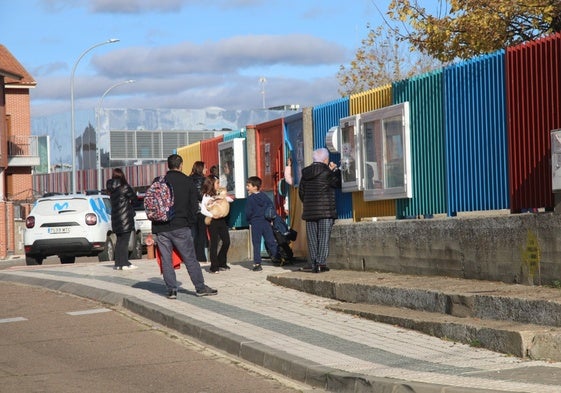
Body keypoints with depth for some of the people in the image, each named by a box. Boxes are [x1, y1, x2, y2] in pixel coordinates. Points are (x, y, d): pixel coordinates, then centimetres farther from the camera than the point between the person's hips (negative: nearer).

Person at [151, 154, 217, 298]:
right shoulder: (187, 181, 0)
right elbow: (194, 205, 1)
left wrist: (156, 223, 13)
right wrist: (190, 222, 13)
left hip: (161, 228, 2)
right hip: (180, 227, -2)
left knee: (166, 260, 6)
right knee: (190, 258, 3)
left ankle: (171, 289, 4)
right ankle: (200, 287, 6)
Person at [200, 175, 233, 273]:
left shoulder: (220, 193, 12)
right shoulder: (206, 196, -6)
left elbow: (231, 200, 9)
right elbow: (203, 210, -15)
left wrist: (224, 198, -8)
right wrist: (212, 215, -24)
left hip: (222, 220, 6)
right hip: (213, 221, -6)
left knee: (226, 241, 6)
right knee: (214, 243, -3)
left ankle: (221, 263, 22)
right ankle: (214, 266, 4)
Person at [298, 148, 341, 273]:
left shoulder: (305, 173, 9)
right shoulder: (326, 172, -9)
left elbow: (301, 192, 14)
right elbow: (338, 183, -1)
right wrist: (335, 169, 9)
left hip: (309, 211, 5)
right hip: (325, 210, -5)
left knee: (312, 238, 6)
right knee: (324, 237, -2)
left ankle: (314, 264, 5)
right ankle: (321, 263, -8)